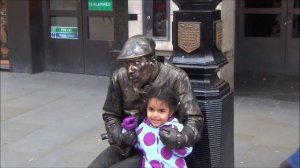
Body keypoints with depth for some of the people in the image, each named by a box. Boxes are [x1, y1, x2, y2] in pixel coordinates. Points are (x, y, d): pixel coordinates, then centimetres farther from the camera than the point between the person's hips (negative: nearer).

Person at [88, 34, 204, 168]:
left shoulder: (175, 78, -18)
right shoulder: (119, 77, -8)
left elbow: (194, 119, -14)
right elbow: (110, 115, 8)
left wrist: (180, 138, -36)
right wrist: (119, 136, -13)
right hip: (126, 146, 5)